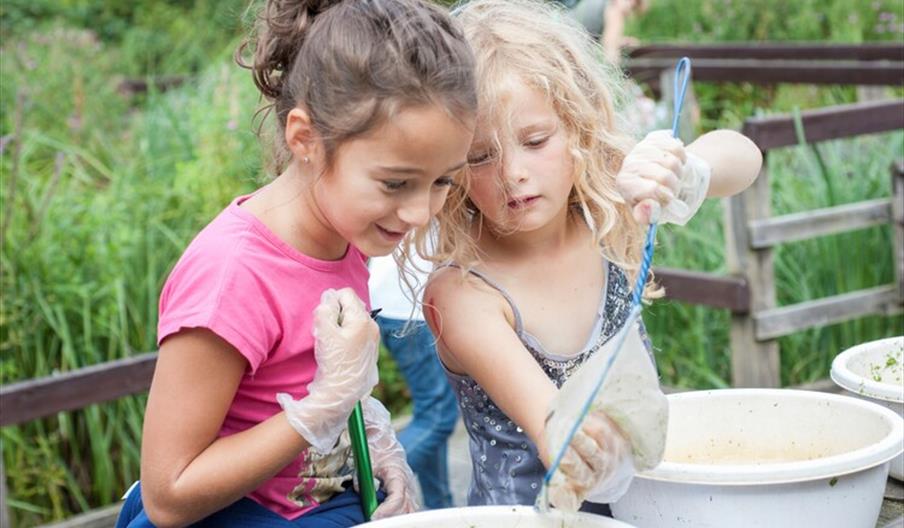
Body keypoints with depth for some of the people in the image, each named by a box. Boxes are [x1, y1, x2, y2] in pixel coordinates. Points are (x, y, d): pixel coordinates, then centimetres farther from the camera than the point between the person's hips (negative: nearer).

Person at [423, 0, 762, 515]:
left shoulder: (607, 217, -3)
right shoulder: (460, 293, -14)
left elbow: (742, 158, -10)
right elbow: (534, 397, -30)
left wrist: (681, 171, -31)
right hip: (526, 514, -2)